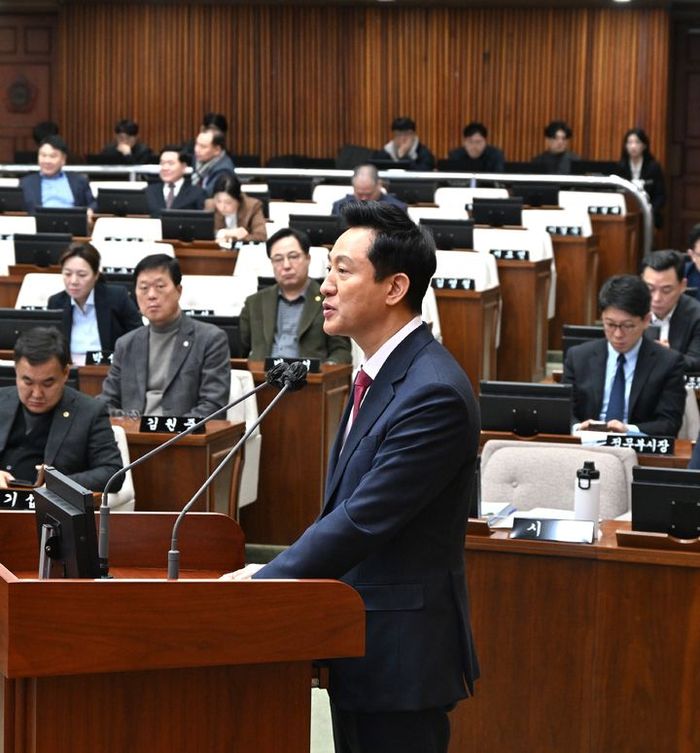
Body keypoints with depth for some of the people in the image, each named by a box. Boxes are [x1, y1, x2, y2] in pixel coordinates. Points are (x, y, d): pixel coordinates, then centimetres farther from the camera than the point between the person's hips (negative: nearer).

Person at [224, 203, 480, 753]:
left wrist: (261, 586, -17)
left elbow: (363, 520, -23)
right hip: (360, 646, 10)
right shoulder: (383, 374, 11)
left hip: (400, 651, -9)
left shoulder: (433, 393, -21)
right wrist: (277, 571, 5)